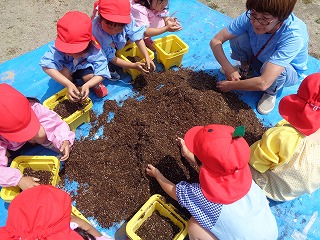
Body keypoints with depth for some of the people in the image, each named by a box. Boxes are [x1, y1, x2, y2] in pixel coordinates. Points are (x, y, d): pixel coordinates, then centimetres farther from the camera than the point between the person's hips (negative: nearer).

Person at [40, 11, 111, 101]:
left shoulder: (94, 51, -37)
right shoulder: (60, 47, -37)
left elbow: (101, 73, -35)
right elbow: (46, 65, -44)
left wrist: (87, 85, -51)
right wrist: (68, 84, -52)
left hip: (86, 67, -1)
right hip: (68, 66, 1)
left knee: (89, 76, -32)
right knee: (64, 71, -31)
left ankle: (96, 85, 4)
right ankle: (73, 83, 2)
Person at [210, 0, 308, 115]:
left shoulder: (294, 35, -39)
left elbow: (263, 83, -44)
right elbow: (216, 41, -22)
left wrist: (230, 85, -32)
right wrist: (228, 68, -31)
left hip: (289, 72, -3)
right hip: (258, 58, 4)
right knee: (237, 38, -23)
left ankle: (271, 92, -4)